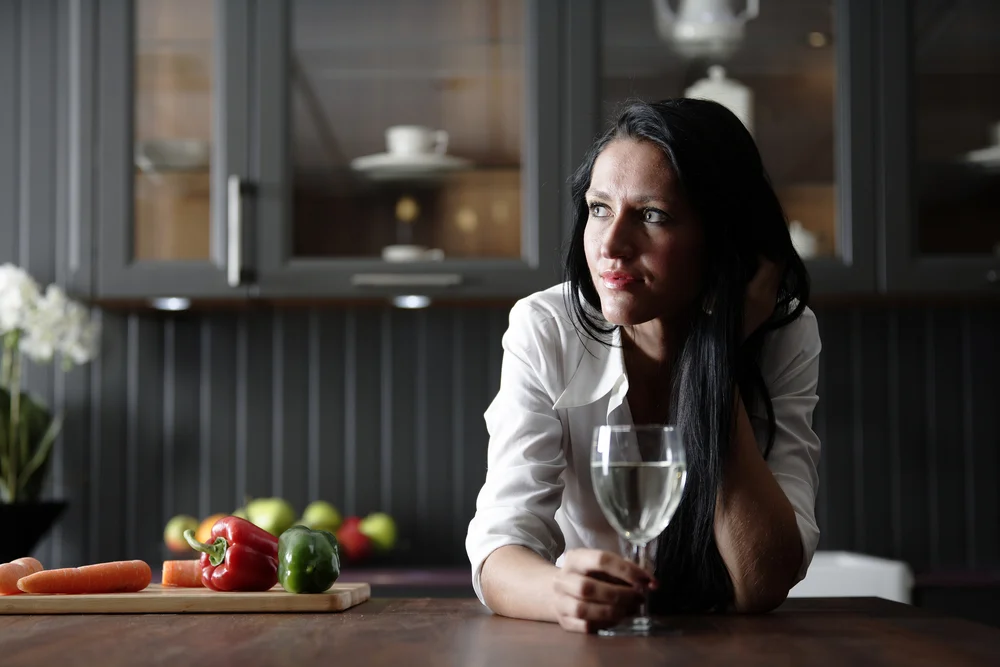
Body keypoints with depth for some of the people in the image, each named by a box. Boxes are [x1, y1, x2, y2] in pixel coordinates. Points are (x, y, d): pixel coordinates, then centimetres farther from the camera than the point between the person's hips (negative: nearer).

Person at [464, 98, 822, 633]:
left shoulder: (784, 338, -10)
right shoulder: (545, 332, -11)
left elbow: (764, 586, -20)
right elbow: (499, 549, -19)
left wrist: (715, 361, -22)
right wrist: (559, 590, -41)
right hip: (581, 645, 0)